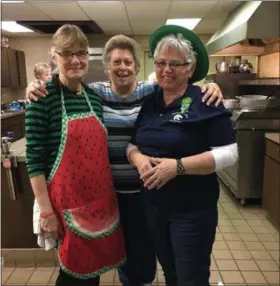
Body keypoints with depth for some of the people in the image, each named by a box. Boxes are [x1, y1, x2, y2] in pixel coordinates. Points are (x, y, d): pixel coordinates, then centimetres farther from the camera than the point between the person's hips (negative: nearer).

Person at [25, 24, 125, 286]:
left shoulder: (94, 96, 7)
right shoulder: (43, 96, -11)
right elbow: (34, 158, -12)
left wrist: (107, 193, 14)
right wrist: (46, 212, -13)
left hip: (100, 196, 6)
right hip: (67, 200, -5)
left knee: (95, 263, 19)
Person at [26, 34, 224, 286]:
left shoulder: (153, 93, -6)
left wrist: (208, 88, -21)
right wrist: (36, 89, -13)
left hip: (145, 186, 0)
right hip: (110, 187, 1)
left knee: (145, 242, 18)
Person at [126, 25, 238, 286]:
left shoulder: (205, 102, -12)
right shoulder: (148, 102, 4)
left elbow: (228, 153, -17)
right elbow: (132, 144, 9)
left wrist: (178, 166, -26)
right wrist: (139, 159, -14)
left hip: (193, 210, -5)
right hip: (152, 205, 5)